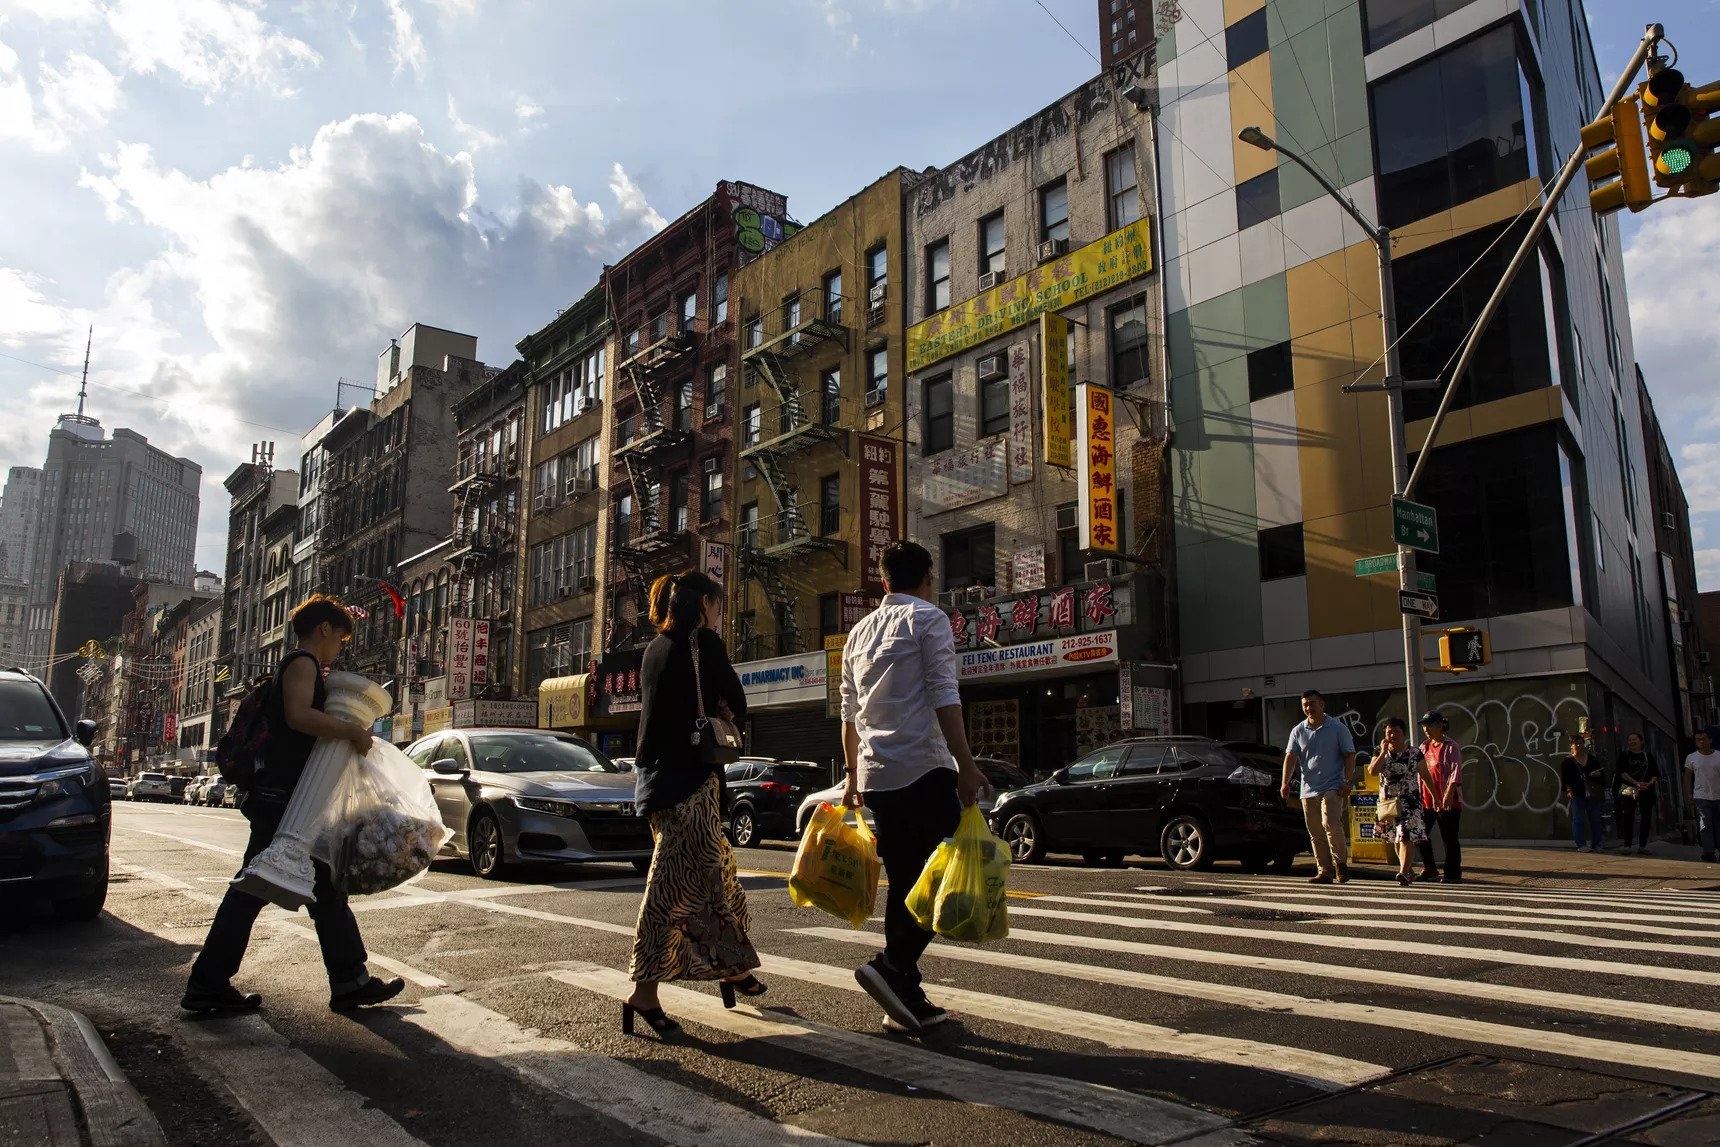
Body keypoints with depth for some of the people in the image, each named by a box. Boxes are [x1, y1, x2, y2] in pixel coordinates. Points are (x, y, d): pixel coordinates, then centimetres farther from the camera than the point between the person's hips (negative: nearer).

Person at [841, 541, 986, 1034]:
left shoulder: (859, 631, 18)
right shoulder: (928, 618, -2)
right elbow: (943, 696, -13)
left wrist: (853, 777, 25)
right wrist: (967, 765, -15)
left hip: (876, 777, 7)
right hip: (924, 770, -7)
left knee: (904, 882, 11)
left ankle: (906, 997, 12)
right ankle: (891, 965, -13)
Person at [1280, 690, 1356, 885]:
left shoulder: (1337, 728, 3)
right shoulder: (1298, 731, 10)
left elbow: (1349, 756, 2)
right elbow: (1290, 757, 2)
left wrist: (1348, 781, -11)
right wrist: (1285, 783, -11)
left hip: (1333, 787, -4)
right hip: (1309, 789, 4)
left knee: (1330, 823, -21)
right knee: (1315, 833, 5)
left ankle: (1341, 863, -3)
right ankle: (1325, 871, 12)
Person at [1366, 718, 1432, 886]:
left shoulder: (1415, 754, -1)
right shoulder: (1381, 755, 4)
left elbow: (1425, 776, 6)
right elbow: (1372, 772, -14)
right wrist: (1384, 752, -15)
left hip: (1410, 801, -3)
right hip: (1387, 801, 4)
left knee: (1406, 836, -17)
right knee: (1395, 838, 12)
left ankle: (1403, 873, -24)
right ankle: (1408, 871, 29)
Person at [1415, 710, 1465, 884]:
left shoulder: (1451, 746, -7)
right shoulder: (1424, 746, 13)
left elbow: (1456, 772, -14)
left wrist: (1448, 795, -22)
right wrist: (1419, 794, 11)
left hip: (1447, 801, -7)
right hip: (1427, 800, 7)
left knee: (1449, 838, 0)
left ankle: (1453, 874, 9)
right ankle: (1430, 869, 19)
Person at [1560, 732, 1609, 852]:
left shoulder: (1593, 759, 13)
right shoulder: (1567, 761, 4)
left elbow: (1602, 773, 19)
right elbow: (1564, 778, 0)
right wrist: (1568, 790, -11)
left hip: (1593, 794, 3)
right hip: (1577, 793, -3)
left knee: (1595, 819, 6)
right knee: (1578, 819, -5)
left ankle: (1595, 844, 12)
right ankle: (1581, 845, -4)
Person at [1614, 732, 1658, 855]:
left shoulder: (1647, 756, 12)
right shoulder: (1624, 755, 5)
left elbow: (1655, 772, 9)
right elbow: (1622, 772, -6)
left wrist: (1650, 783, -11)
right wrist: (1636, 783, -17)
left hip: (1646, 790, 2)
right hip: (1629, 790, -2)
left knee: (1646, 818, 0)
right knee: (1628, 818, -4)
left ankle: (1642, 846, 6)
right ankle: (1626, 845, -3)